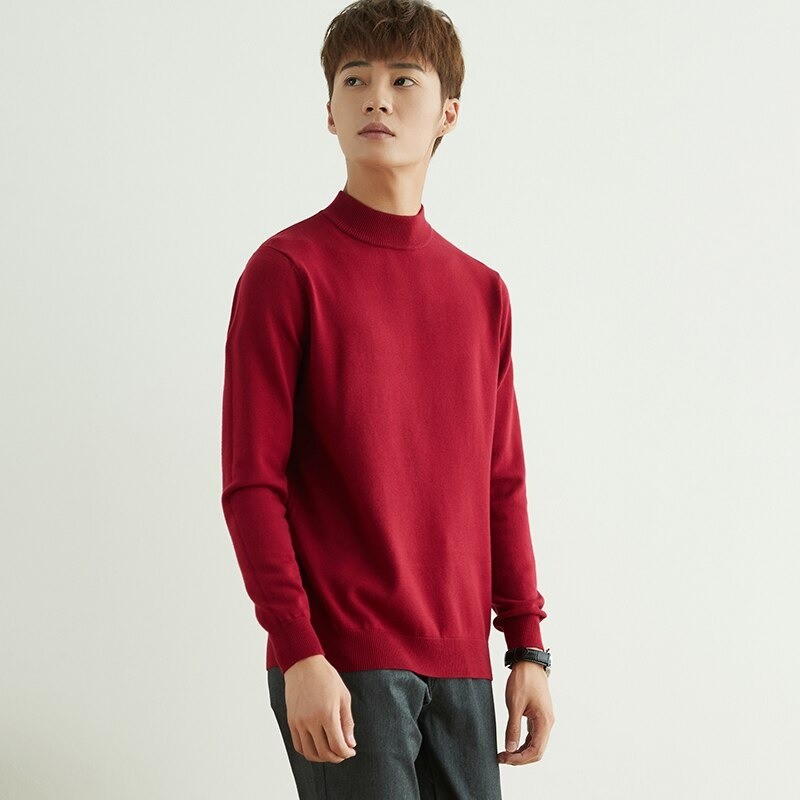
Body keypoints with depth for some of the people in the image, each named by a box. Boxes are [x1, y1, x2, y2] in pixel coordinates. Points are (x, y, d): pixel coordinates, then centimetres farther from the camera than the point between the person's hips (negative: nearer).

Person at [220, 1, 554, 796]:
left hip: (459, 666, 5)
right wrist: (300, 653, -14)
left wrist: (528, 646, 10)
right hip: (340, 662, -5)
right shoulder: (288, 269, -4)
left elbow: (502, 485, 15)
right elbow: (251, 483, -8)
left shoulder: (481, 291, 11)